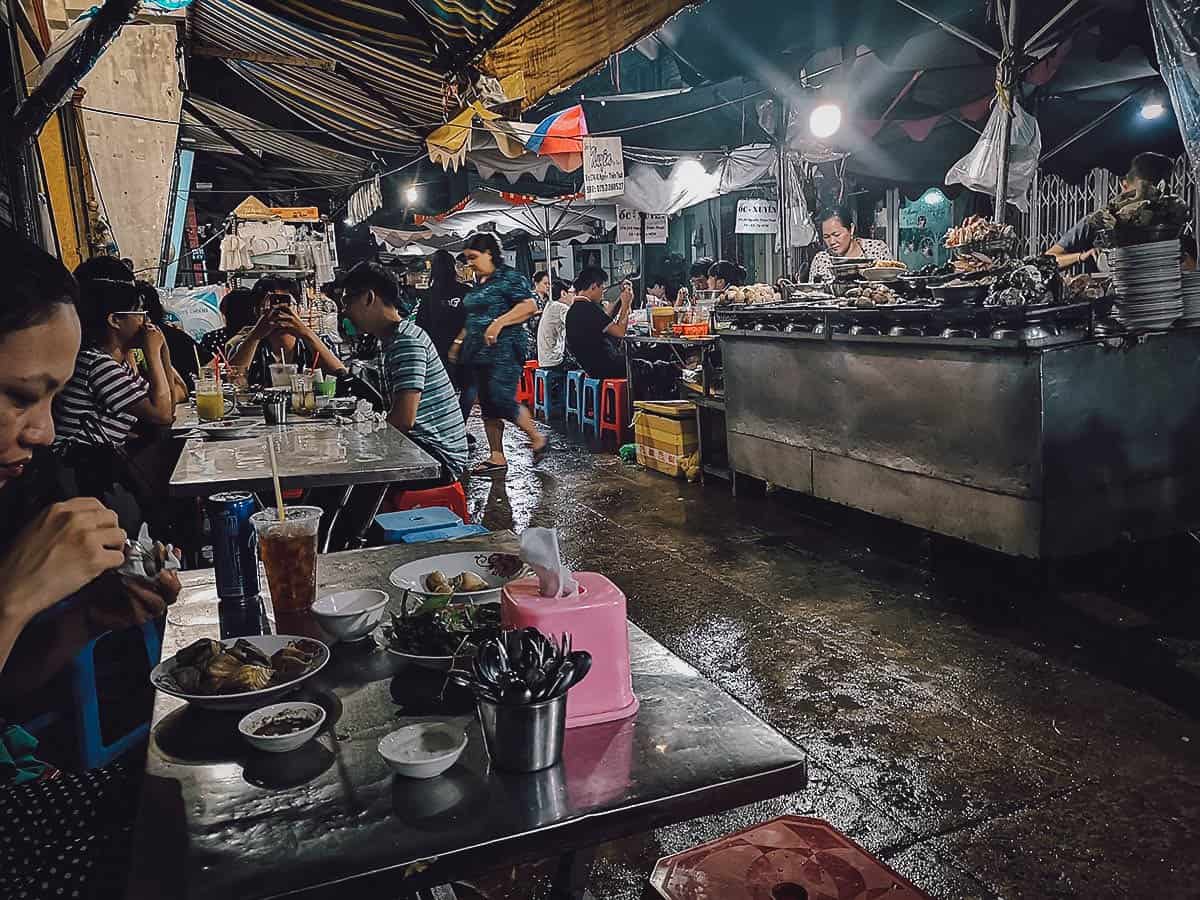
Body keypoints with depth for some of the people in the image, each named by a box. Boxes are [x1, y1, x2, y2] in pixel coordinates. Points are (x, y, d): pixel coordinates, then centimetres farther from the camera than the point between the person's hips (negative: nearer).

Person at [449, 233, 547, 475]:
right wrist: (459, 341, 22)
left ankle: (538, 439, 6)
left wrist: (499, 323, -24)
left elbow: (529, 306, -18)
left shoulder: (509, 277, -8)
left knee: (502, 401, -15)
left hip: (503, 350, -9)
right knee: (487, 406, 7)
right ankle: (497, 457, 14)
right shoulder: (478, 283, 19)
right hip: (478, 352, 9)